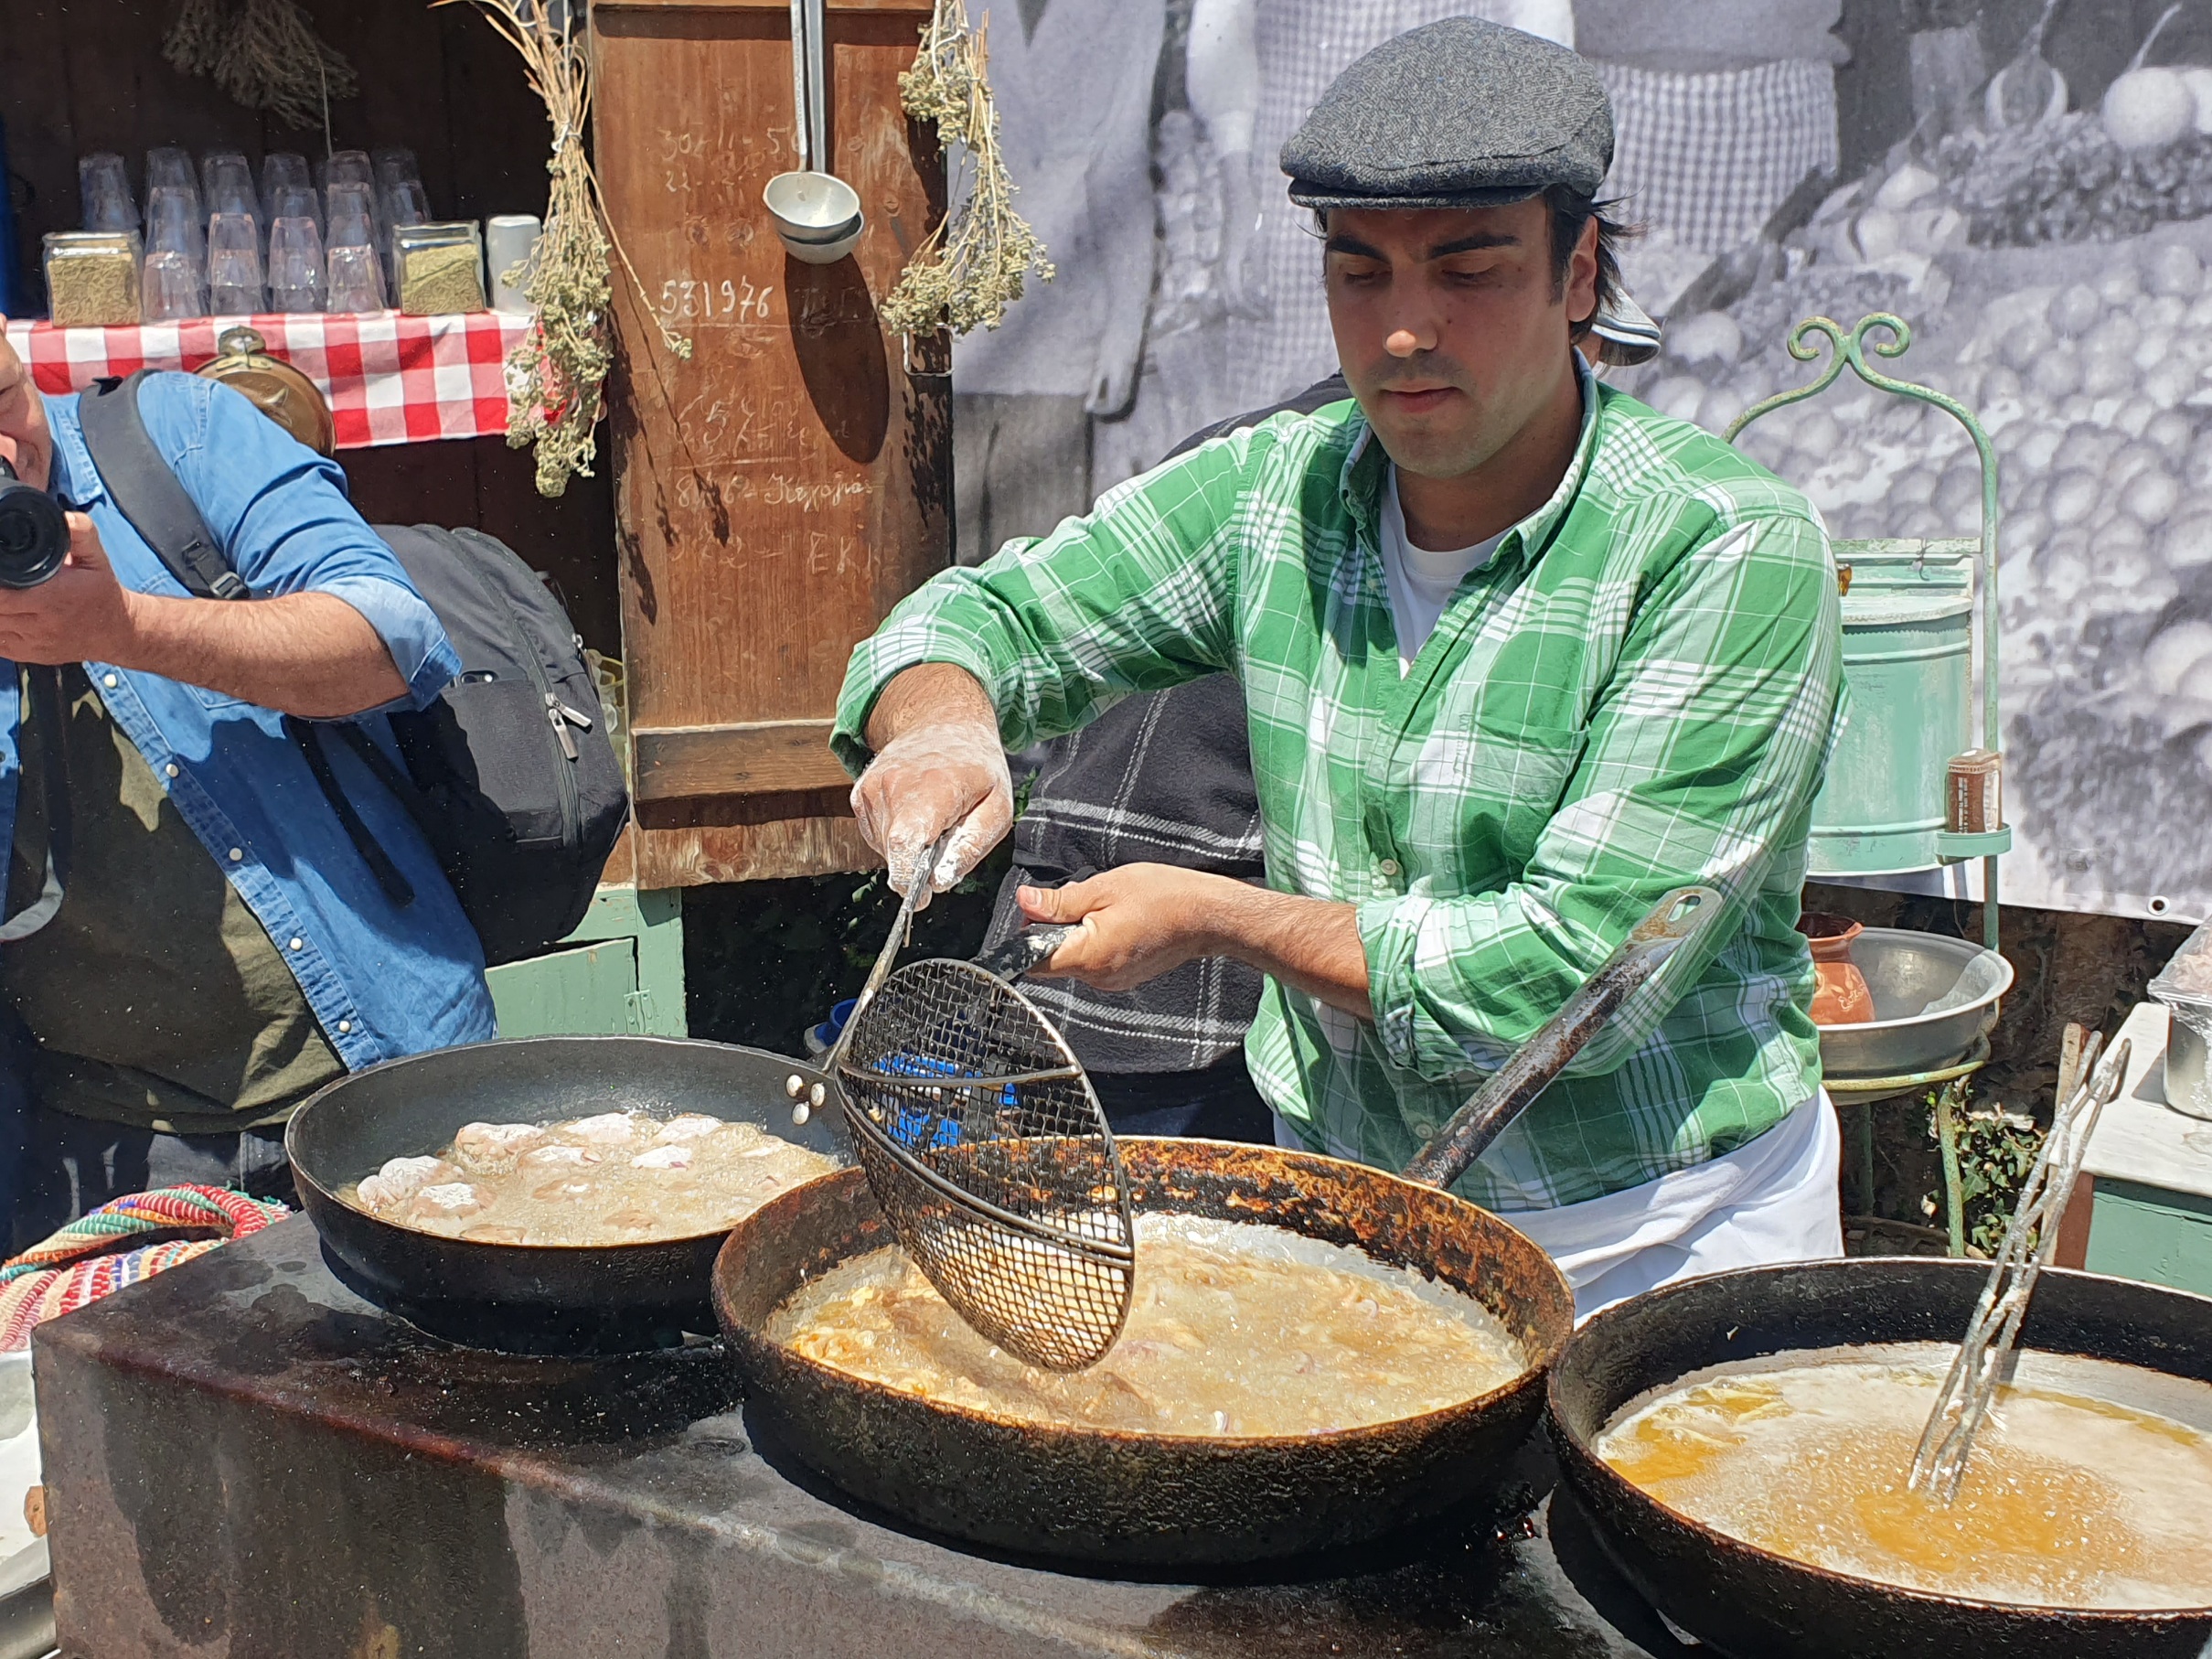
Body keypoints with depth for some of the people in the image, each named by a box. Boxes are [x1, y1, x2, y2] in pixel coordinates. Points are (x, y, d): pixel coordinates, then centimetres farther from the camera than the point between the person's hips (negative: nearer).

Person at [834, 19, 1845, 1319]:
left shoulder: (1730, 549, -17)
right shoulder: (1278, 489, -2)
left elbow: (1580, 969, -21)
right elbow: (988, 618, 6)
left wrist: (1216, 917, -16)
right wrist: (943, 725, -18)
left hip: (1672, 1246, -3)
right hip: (1346, 1209, 3)